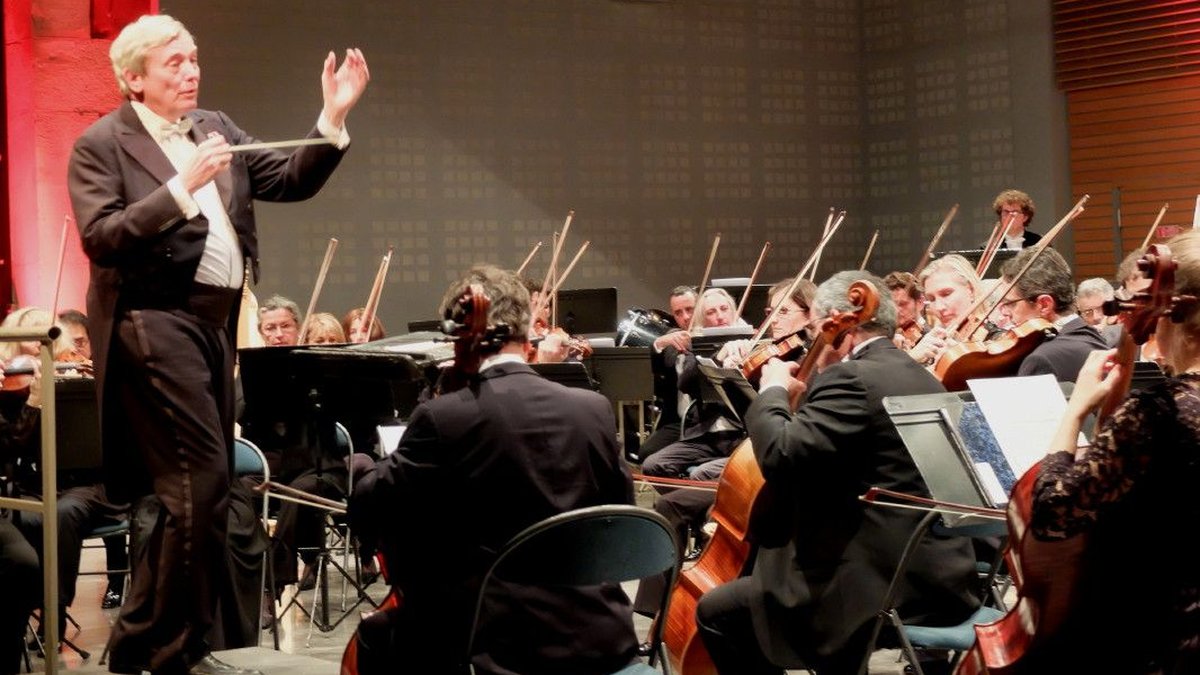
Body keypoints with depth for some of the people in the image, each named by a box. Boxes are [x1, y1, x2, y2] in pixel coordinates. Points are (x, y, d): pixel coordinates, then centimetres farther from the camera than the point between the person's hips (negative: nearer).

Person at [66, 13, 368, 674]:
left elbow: (292, 180, 6)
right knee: (200, 480, -12)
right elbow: (100, 239, -18)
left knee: (180, 490, 13)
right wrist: (182, 187, -25)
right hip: (154, 321, -7)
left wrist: (333, 117, -7)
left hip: (215, 320, 7)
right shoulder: (101, 145, -5)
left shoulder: (215, 127, 13)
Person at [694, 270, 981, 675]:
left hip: (884, 588, -10)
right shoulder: (918, 378, 16)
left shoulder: (853, 379, -14)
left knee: (717, 613, 1)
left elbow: (780, 456, -24)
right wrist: (807, 399, 17)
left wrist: (773, 392, -7)